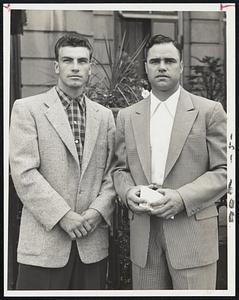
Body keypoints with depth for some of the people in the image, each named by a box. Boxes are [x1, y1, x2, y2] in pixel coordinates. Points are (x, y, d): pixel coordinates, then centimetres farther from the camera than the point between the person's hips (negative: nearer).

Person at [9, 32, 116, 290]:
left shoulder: (104, 116, 12)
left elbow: (111, 173, 9)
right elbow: (24, 172, -9)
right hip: (45, 243, -3)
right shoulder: (27, 109, -1)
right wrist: (62, 215, -14)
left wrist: (98, 210, -7)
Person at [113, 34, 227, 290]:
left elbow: (224, 170, -3)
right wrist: (128, 192, -7)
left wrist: (183, 197, -15)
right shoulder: (127, 117, 11)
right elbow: (120, 169, 15)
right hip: (143, 238, 3)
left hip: (193, 235, -3)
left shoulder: (209, 111, 0)